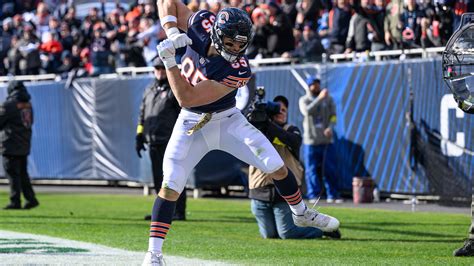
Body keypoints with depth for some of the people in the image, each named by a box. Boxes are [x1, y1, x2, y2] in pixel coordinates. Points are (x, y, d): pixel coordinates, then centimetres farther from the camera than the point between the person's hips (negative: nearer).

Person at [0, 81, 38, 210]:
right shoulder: (28, 104, 9)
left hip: (11, 146, -7)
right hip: (25, 145, 7)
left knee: (12, 174, -3)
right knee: (23, 173, 15)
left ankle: (15, 201, -5)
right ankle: (31, 198, 12)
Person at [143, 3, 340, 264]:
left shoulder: (239, 71, -29)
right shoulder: (201, 24, -20)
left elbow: (187, 98, -32)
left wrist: (169, 60, -37)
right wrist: (172, 32, -26)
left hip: (228, 120, -1)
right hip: (192, 125, 1)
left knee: (277, 167, -3)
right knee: (171, 185, -12)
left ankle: (301, 213, 25)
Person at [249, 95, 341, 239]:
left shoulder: (290, 130, 5)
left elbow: (294, 141, -19)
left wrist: (270, 125, -25)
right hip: (260, 193, 2)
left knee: (287, 234, -6)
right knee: (269, 235, 4)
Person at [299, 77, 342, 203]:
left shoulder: (328, 99, 10)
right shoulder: (304, 100, 3)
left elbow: (333, 116, 5)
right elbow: (307, 111, -17)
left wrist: (330, 128, -15)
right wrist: (320, 98, -22)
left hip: (326, 140, 2)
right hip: (310, 140, -2)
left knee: (329, 169, 1)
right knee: (311, 169, -2)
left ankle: (332, 195, 5)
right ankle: (313, 195, 3)